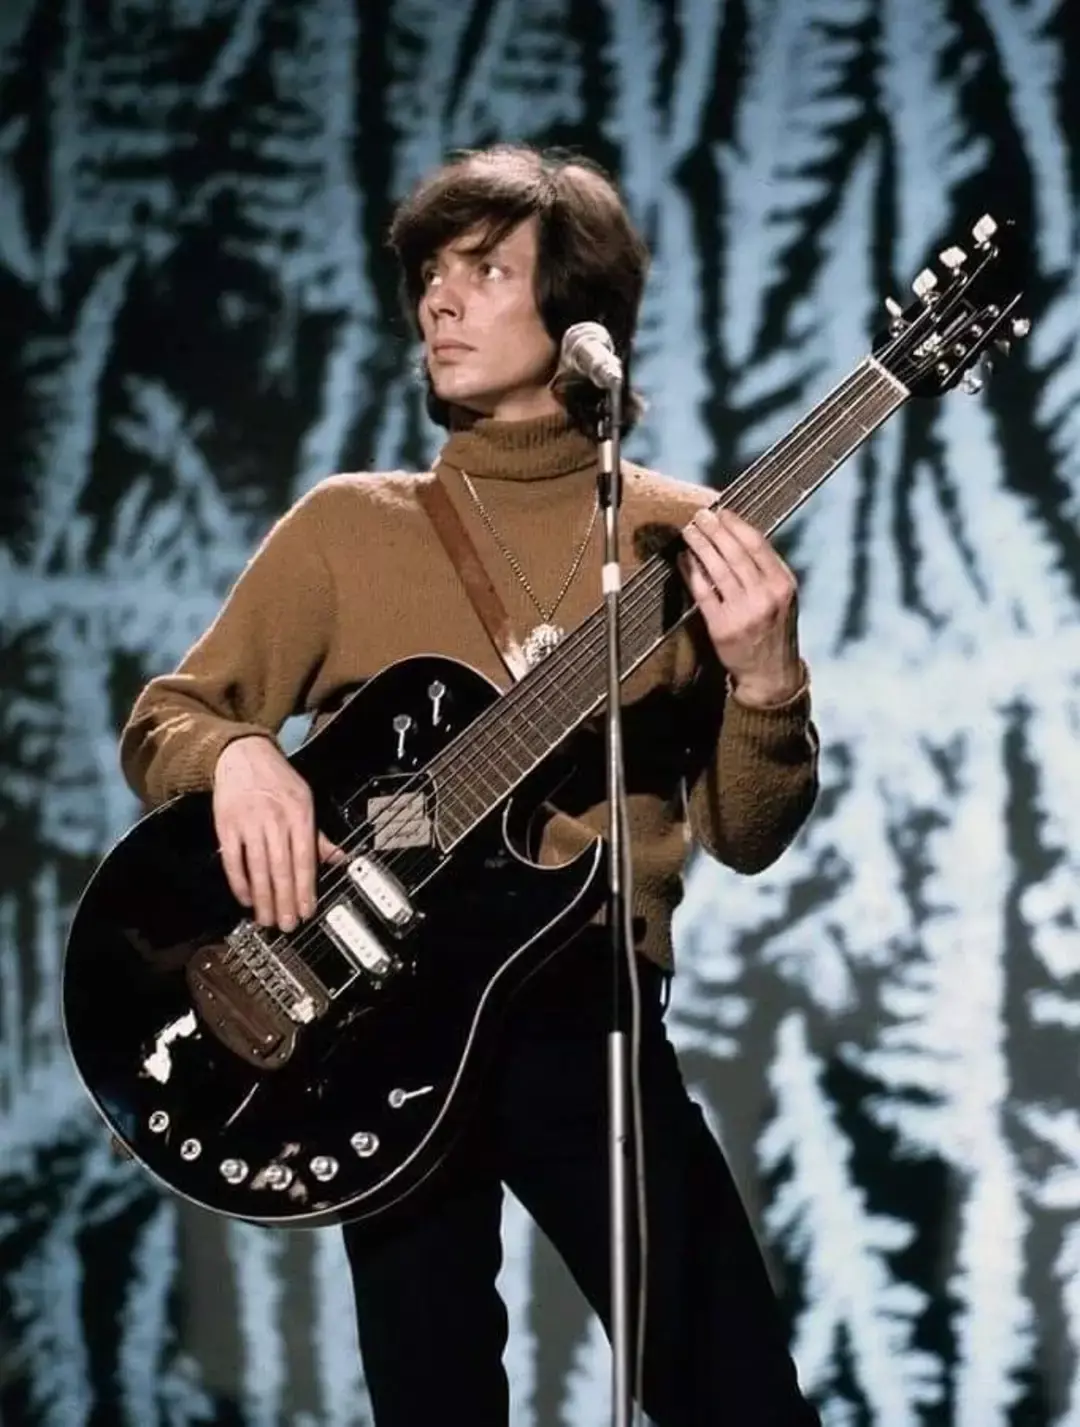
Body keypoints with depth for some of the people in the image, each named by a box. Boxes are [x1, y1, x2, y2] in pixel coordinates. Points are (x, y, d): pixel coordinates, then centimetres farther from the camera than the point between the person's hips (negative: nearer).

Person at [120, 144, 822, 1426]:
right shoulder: (348, 526, 7)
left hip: (591, 1008, 0)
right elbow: (161, 725, 9)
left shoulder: (683, 538, 6)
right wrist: (237, 754, -13)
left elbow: (745, 836, 4)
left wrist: (764, 682, -15)